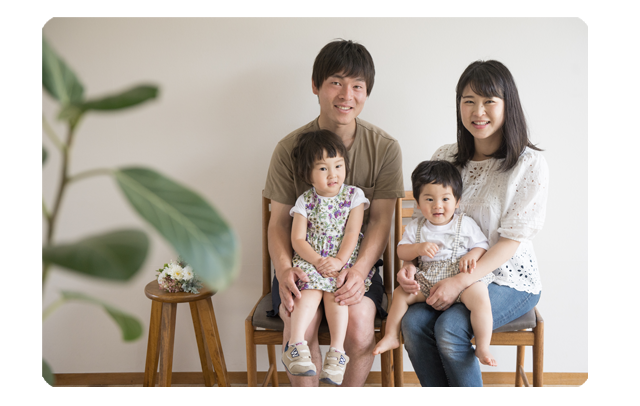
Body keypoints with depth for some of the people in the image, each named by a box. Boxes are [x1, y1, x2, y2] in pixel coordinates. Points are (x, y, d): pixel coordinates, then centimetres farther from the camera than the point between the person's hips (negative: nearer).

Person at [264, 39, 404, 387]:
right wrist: (283, 269, -21)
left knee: (359, 321, -27)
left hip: (358, 261, 0)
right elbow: (279, 221, 0)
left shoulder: (385, 148, -2)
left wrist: (359, 270, -24)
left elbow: (381, 220, -5)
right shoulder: (290, 147, -2)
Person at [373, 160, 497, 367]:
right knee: (401, 293, -10)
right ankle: (391, 336, 5)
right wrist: (419, 248, -15)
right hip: (427, 280, 3)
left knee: (480, 298, -30)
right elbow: (401, 251, 6)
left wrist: (472, 256, -18)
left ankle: (482, 347, -21)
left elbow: (482, 245, 4)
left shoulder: (465, 224, 2)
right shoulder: (416, 227, 8)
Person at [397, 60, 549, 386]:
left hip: (508, 277, -4)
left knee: (449, 329, -27)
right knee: (413, 322, -22)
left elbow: (511, 240, -13)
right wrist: (410, 262, -12)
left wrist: (461, 282, -23)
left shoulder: (530, 164, -10)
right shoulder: (445, 158, 5)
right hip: (449, 274, 4)